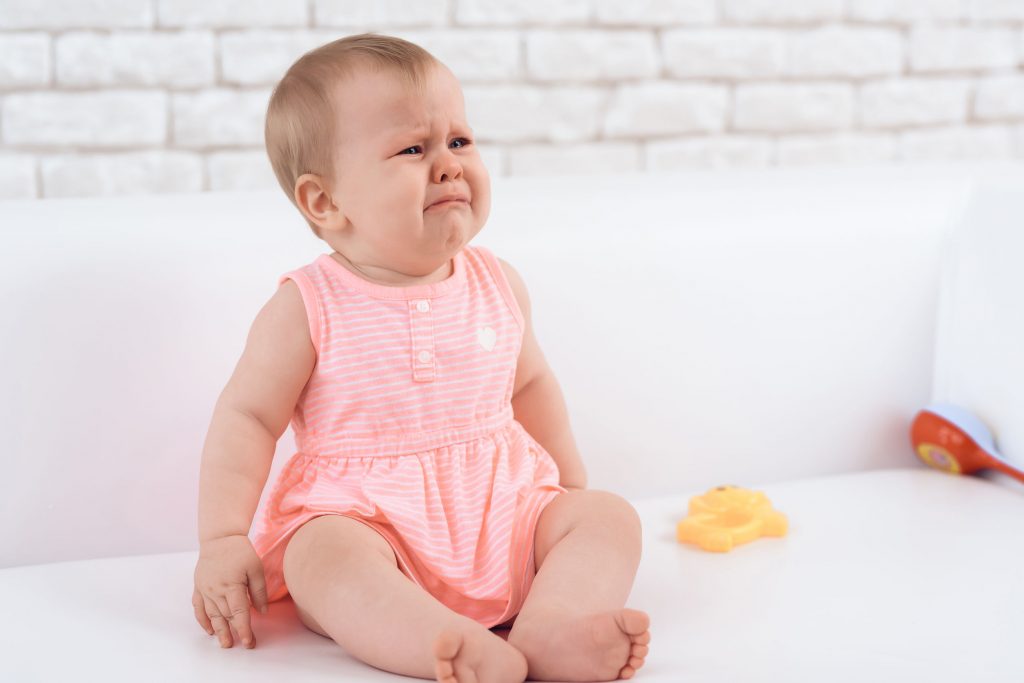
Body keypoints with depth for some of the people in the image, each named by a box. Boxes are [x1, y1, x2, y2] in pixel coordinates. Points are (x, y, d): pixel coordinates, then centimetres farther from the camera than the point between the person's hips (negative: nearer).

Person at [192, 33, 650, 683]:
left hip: (506, 515, 5)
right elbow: (247, 417, -5)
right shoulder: (309, 307, -8)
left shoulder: (498, 285, 5)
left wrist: (572, 489, 24)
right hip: (364, 520, -4)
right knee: (323, 556, -34)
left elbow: (529, 384, 19)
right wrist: (222, 541, -12)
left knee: (610, 517, -14)